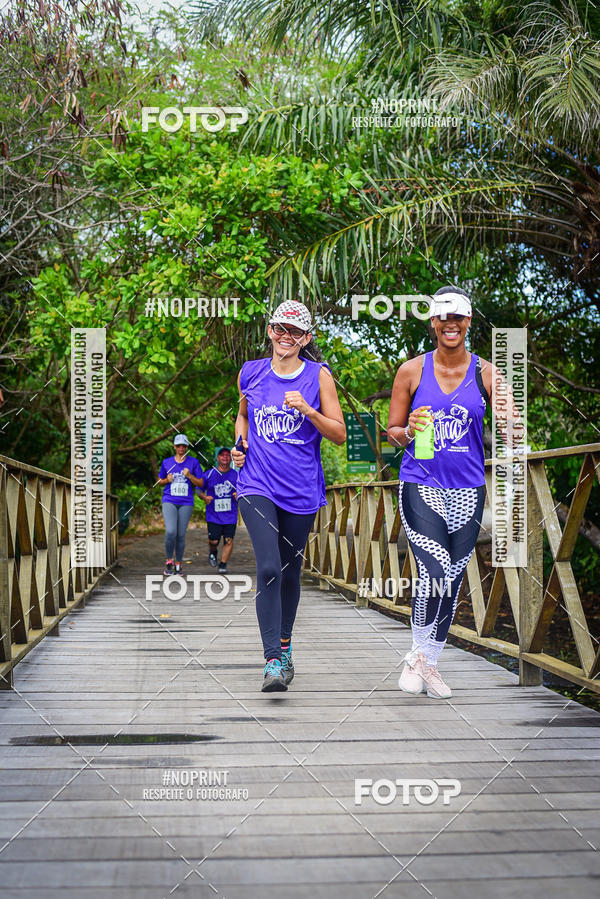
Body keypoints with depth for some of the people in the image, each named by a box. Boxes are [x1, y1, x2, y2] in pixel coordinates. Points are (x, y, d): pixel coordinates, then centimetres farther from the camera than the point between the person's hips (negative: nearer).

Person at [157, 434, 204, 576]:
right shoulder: (166, 462, 10)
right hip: (169, 501, 0)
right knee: (170, 532, -18)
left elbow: (200, 483, 5)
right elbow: (160, 482, 19)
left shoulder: (193, 462, 6)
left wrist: (189, 476, -12)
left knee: (181, 535, 1)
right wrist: (167, 480, -3)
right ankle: (169, 561, 0)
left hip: (186, 503, 0)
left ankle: (178, 564, 16)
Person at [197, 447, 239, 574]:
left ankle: (223, 565, 9)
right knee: (213, 541, -3)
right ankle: (212, 553, 30)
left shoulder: (236, 475, 4)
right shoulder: (209, 474, 1)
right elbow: (199, 489, 9)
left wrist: (238, 496, -8)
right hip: (213, 515, -1)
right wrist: (204, 497, -11)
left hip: (230, 515, 1)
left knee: (228, 541, -4)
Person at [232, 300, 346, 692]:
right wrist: (241, 443, 7)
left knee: (290, 571, 12)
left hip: (301, 490, 0)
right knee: (269, 568, -16)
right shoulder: (251, 373, 6)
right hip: (257, 486, 0)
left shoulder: (319, 375, 0)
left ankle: (284, 644, 34)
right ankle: (273, 661, -16)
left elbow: (339, 434, 0)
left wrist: (308, 410, -15)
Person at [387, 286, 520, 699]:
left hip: (467, 490, 3)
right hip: (421, 484, -2)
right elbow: (393, 432, 7)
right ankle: (418, 654, 5)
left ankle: (430, 662, 24)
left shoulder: (486, 373, 3)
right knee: (435, 573, -17)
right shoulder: (412, 371, 0)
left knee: (453, 580, 7)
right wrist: (409, 432, -16)